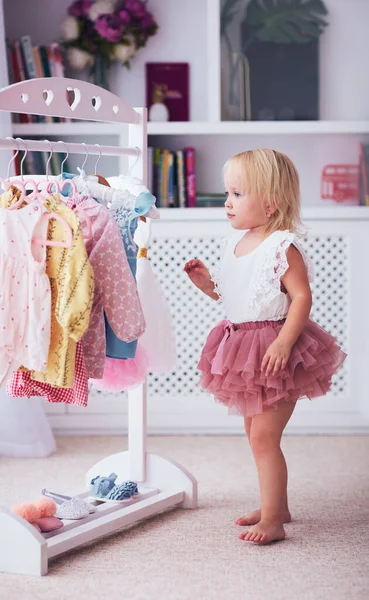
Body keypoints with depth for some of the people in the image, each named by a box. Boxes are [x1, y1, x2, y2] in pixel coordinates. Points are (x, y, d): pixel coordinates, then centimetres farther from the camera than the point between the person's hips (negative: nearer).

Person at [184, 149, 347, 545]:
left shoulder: (282, 247, -17)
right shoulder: (235, 244, 9)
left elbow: (302, 296, -20)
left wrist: (284, 342, -28)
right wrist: (207, 284, 2)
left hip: (274, 352, -9)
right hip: (244, 349, 9)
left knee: (264, 437, -9)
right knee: (256, 434, 17)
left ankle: (272, 521, -3)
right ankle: (276, 505, 31)